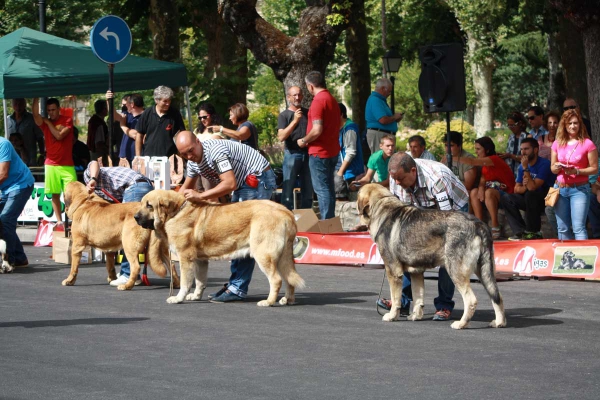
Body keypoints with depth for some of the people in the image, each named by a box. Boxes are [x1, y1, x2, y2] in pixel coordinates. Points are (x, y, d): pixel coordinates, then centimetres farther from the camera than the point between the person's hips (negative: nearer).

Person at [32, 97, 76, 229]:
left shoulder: (67, 121, -1)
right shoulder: (44, 122, 6)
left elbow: (59, 135, -15)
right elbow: (35, 114, -15)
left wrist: (49, 123, -7)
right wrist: (36, 98, -20)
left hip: (67, 165, -3)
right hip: (51, 164, 3)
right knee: (55, 194, 2)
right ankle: (59, 221, 6)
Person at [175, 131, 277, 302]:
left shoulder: (215, 150, -27)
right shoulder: (193, 161, 3)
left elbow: (230, 184, -35)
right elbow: (186, 187, 18)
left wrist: (200, 196, -36)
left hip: (259, 178, -10)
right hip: (243, 183, 10)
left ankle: (238, 288, -15)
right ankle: (235, 283, 15)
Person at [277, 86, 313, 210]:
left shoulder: (307, 113, 13)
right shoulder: (284, 115, -1)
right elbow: (281, 137, -13)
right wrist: (295, 121, -19)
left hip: (308, 153, 5)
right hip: (292, 154, -5)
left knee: (307, 189, 9)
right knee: (288, 188, -7)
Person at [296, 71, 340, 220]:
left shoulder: (318, 101, -17)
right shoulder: (332, 99, 13)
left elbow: (317, 130, -25)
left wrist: (303, 141, -8)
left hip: (319, 152, -9)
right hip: (332, 151, 9)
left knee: (322, 189, -7)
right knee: (328, 188, 15)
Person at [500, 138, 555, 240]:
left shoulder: (544, 164, -18)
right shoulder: (522, 166, 6)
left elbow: (532, 187, -27)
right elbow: (516, 189, 5)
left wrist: (525, 168, -27)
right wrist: (524, 187, -18)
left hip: (547, 200, -8)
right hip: (531, 200, 8)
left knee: (530, 194, -35)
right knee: (506, 198, -4)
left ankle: (533, 232, -21)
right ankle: (521, 232, -11)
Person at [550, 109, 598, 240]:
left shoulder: (587, 144, -6)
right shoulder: (558, 144, 8)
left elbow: (594, 168, -5)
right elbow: (553, 168, 14)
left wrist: (576, 171, -19)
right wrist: (556, 168, -9)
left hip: (579, 189, -5)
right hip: (561, 189, 5)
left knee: (578, 228, -12)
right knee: (563, 229, 7)